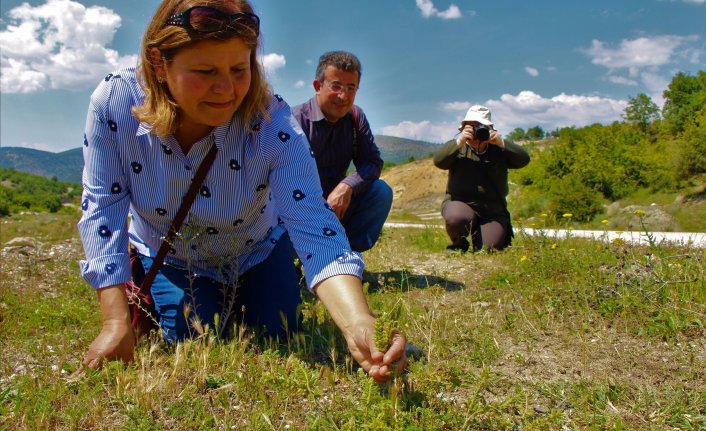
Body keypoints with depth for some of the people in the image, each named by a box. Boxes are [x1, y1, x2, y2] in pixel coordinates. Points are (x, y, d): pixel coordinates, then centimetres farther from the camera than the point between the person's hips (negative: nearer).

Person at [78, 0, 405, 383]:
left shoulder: (273, 123, -35)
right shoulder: (113, 103, -30)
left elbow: (314, 230, -44)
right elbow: (103, 209, -23)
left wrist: (359, 325, -61)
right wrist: (117, 323, -28)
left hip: (257, 254, 0)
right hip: (170, 259, 0)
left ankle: (238, 302, 33)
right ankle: (146, 297, 25)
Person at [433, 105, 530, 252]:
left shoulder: (498, 150, 7)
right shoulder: (458, 148, 5)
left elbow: (523, 159, -7)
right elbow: (438, 161, -12)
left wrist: (501, 143, -20)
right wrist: (459, 142, -24)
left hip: (493, 211, 2)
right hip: (460, 203, -1)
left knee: (489, 249, -11)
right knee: (456, 219, -36)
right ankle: (458, 245, 0)